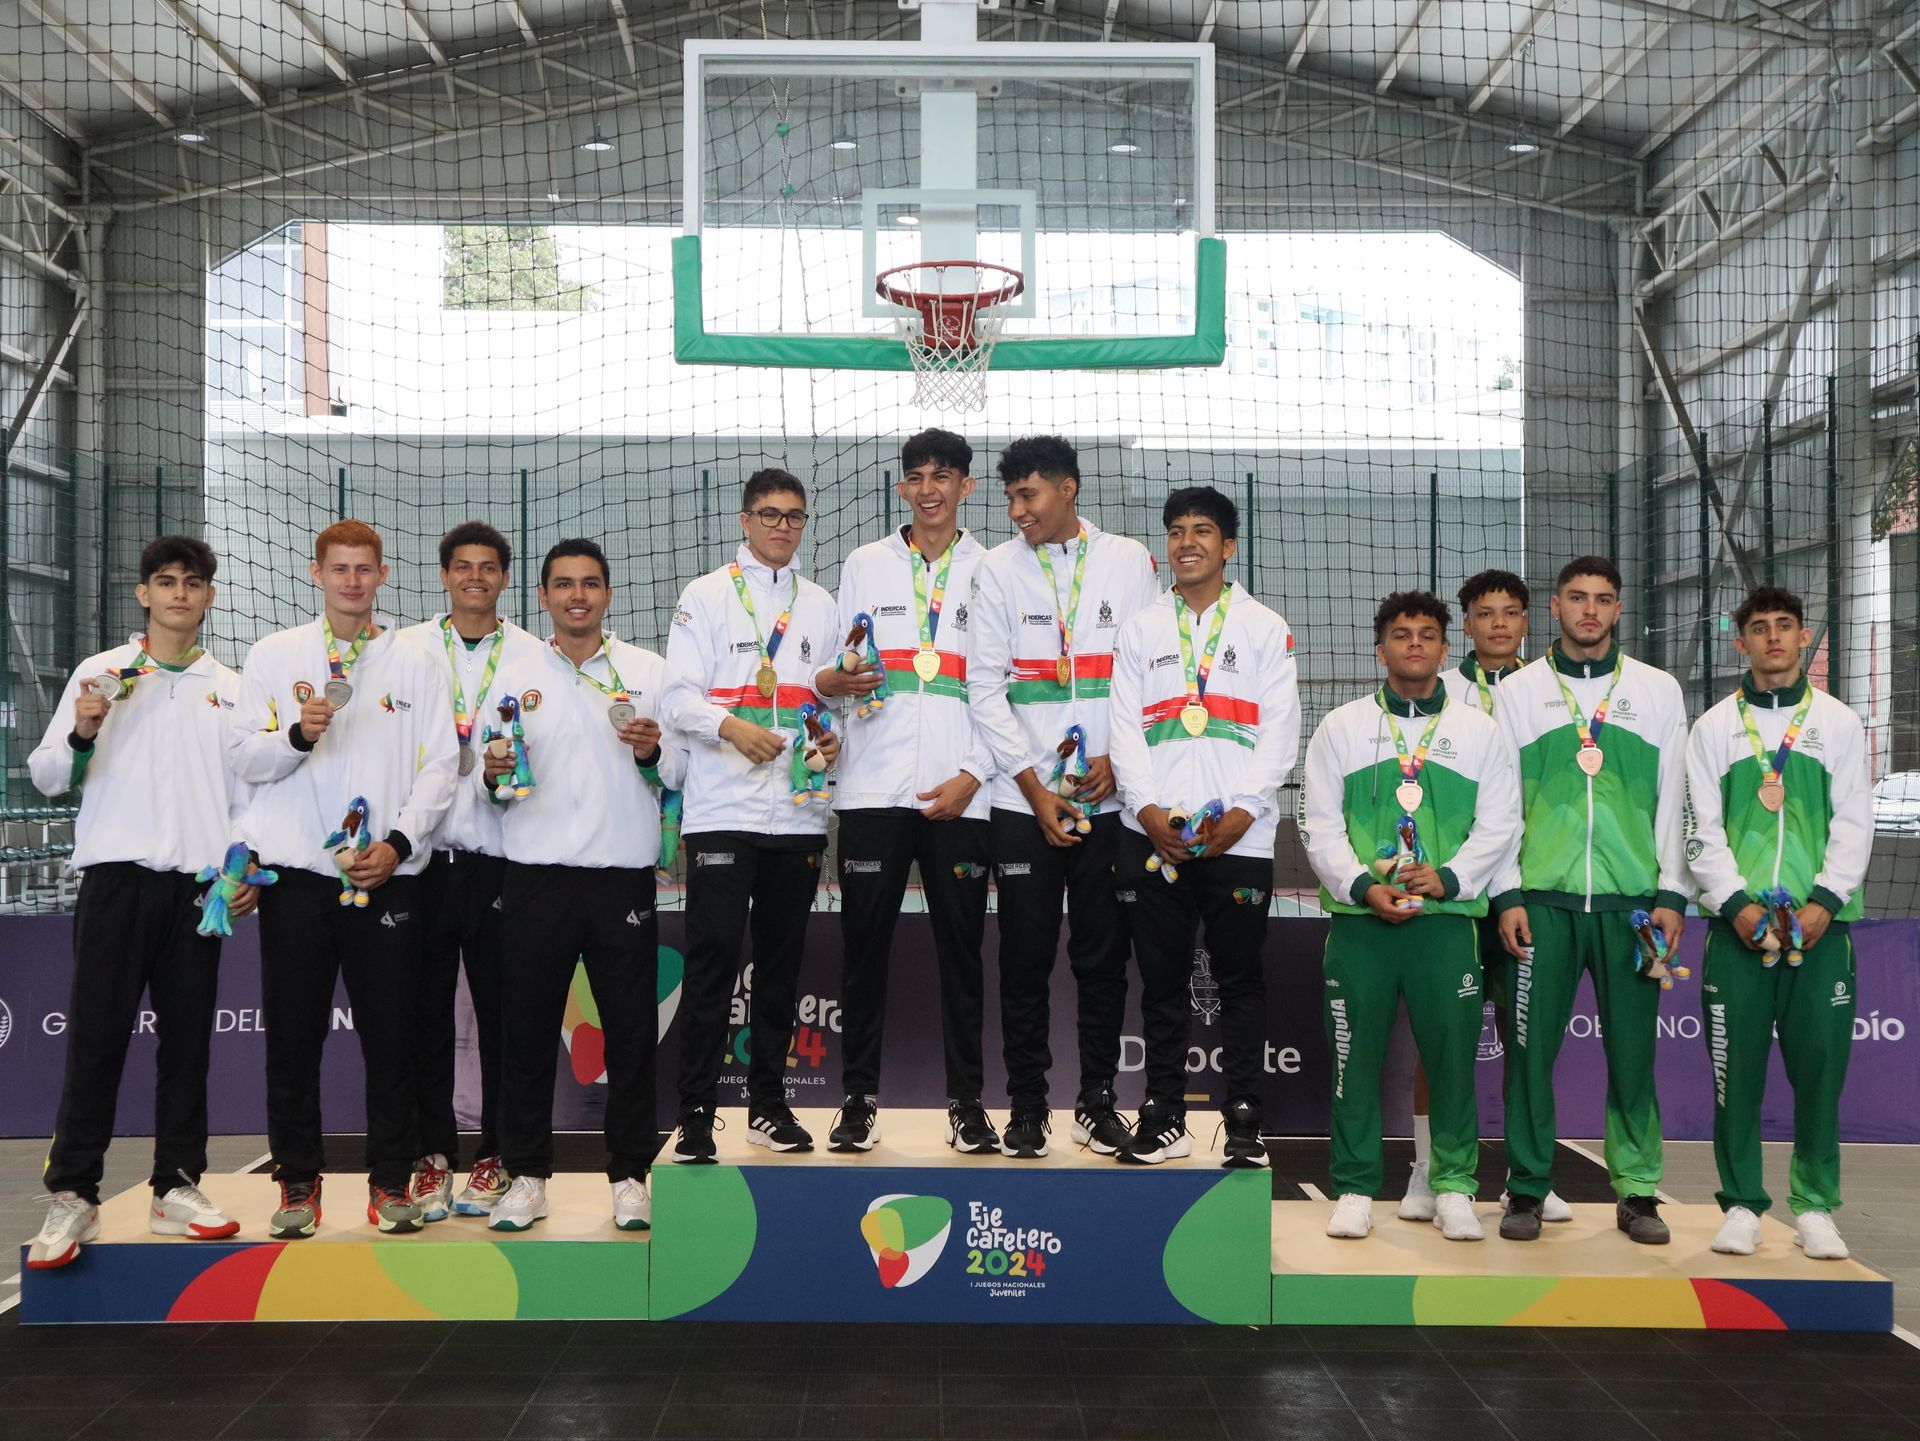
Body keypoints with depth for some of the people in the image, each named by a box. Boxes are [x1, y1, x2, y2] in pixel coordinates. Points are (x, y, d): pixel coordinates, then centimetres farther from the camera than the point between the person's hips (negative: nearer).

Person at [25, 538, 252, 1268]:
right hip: (119, 876, -2)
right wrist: (82, 735, -16)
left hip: (200, 882, 3)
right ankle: (72, 1196, 0)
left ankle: (176, 1188, 12)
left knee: (187, 1040, 5)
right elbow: (46, 777, 3)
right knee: (96, 1037, -4)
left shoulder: (230, 687, 13)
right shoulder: (100, 674, 5)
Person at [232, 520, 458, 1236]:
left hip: (387, 874, 0)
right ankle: (298, 1181, 16)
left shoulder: (416, 662, 8)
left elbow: (440, 767, 3)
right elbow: (245, 760, 5)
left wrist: (400, 843, -8)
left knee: (391, 1035, 2)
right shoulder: (274, 655, 9)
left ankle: (390, 1182, 14)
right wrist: (300, 733, -14)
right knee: (293, 1035, 4)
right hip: (296, 872, 1)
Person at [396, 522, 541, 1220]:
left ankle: (493, 1156, 13)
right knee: (427, 1012, 4)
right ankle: (433, 1155, 13)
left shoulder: (533, 656, 8)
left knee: (502, 1012, 3)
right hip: (423, 854, 1)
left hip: (499, 856, -1)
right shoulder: (407, 650, 11)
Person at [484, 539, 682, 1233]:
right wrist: (493, 775, -11)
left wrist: (653, 752, -14)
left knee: (632, 1031, 2)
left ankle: (630, 1176, 13)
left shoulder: (650, 672, 8)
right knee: (527, 1029, 3)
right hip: (535, 874, 1)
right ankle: (526, 1175, 14)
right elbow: (486, 780, 10)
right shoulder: (514, 676, 11)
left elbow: (681, 772, 6)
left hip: (624, 873, -1)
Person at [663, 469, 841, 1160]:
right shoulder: (706, 596, 5)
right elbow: (679, 696, -4)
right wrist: (732, 726, -22)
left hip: (798, 811, 4)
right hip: (722, 810, -4)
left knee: (781, 962, 9)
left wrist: (832, 739, -3)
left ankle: (769, 1103, 20)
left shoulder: (820, 605, 17)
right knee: (712, 963, -6)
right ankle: (695, 1115, -1)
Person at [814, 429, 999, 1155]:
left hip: (959, 792, -1)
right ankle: (859, 1097, 11)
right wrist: (829, 680, -12)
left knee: (961, 946, 3)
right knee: (864, 945, 2)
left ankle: (966, 1100, 12)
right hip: (873, 787, 1)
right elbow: (837, 669, 13)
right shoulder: (864, 565, 14)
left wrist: (972, 774, -6)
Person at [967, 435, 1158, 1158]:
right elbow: (985, 687, 0)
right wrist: (1034, 787, -6)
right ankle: (1027, 1107, 13)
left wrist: (1119, 758, -8)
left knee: (1103, 956, 6)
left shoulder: (1129, 560, 6)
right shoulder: (998, 570, 4)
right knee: (1026, 958, 3)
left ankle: (1097, 1101, 18)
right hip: (1024, 800, 0)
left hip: (1110, 797, 0)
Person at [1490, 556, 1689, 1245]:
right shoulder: (1519, 691, 8)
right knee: (1532, 1044, 1)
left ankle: (1637, 1192, 13)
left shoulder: (1657, 690, 11)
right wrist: (1507, 894, -2)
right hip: (1542, 897, 0)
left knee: (1632, 1046, 3)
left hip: (1630, 899, 1)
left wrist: (1671, 894, 2)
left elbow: (1672, 800, 9)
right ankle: (1527, 1189, 10)